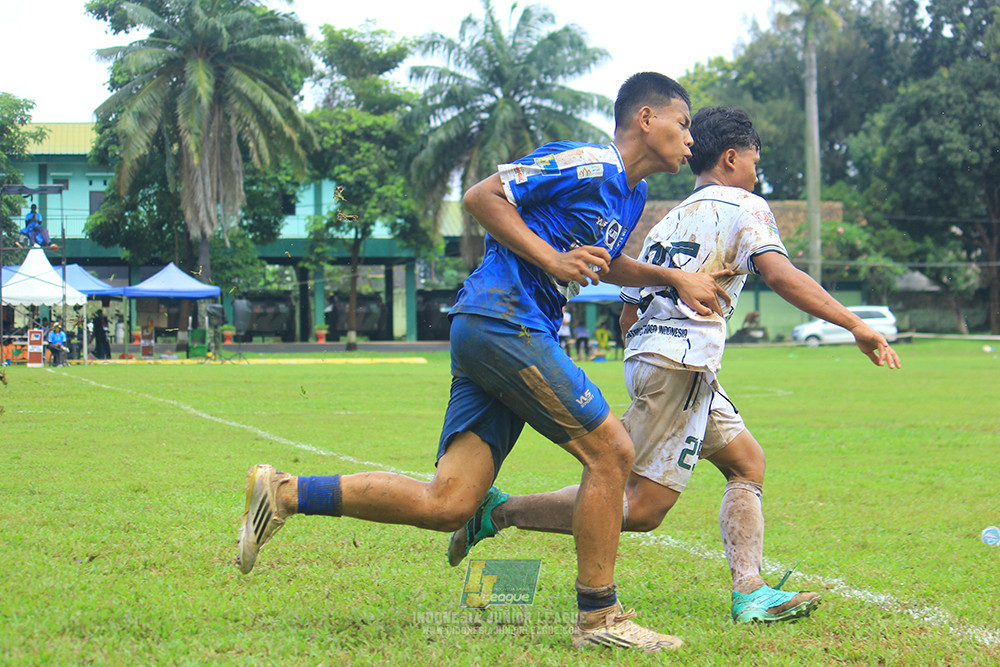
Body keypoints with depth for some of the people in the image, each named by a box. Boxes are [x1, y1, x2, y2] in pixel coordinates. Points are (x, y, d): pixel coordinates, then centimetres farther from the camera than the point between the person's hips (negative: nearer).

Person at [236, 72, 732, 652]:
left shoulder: (631, 193, 22)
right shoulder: (588, 165, -8)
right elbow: (482, 196, -10)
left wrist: (674, 278, 28)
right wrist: (552, 259, -15)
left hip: (496, 335, 10)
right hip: (503, 317, -10)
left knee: (446, 506, -2)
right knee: (612, 450, -8)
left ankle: (286, 493, 3)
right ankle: (599, 617, 0)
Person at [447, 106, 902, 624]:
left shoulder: (667, 223, 25)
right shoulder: (744, 207, 3)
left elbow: (628, 316, 23)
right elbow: (779, 274, -14)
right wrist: (856, 327, -15)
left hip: (645, 356, 10)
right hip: (681, 363, -10)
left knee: (747, 463, 16)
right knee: (641, 509, -10)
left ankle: (750, 593, 3)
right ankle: (501, 512, -11)